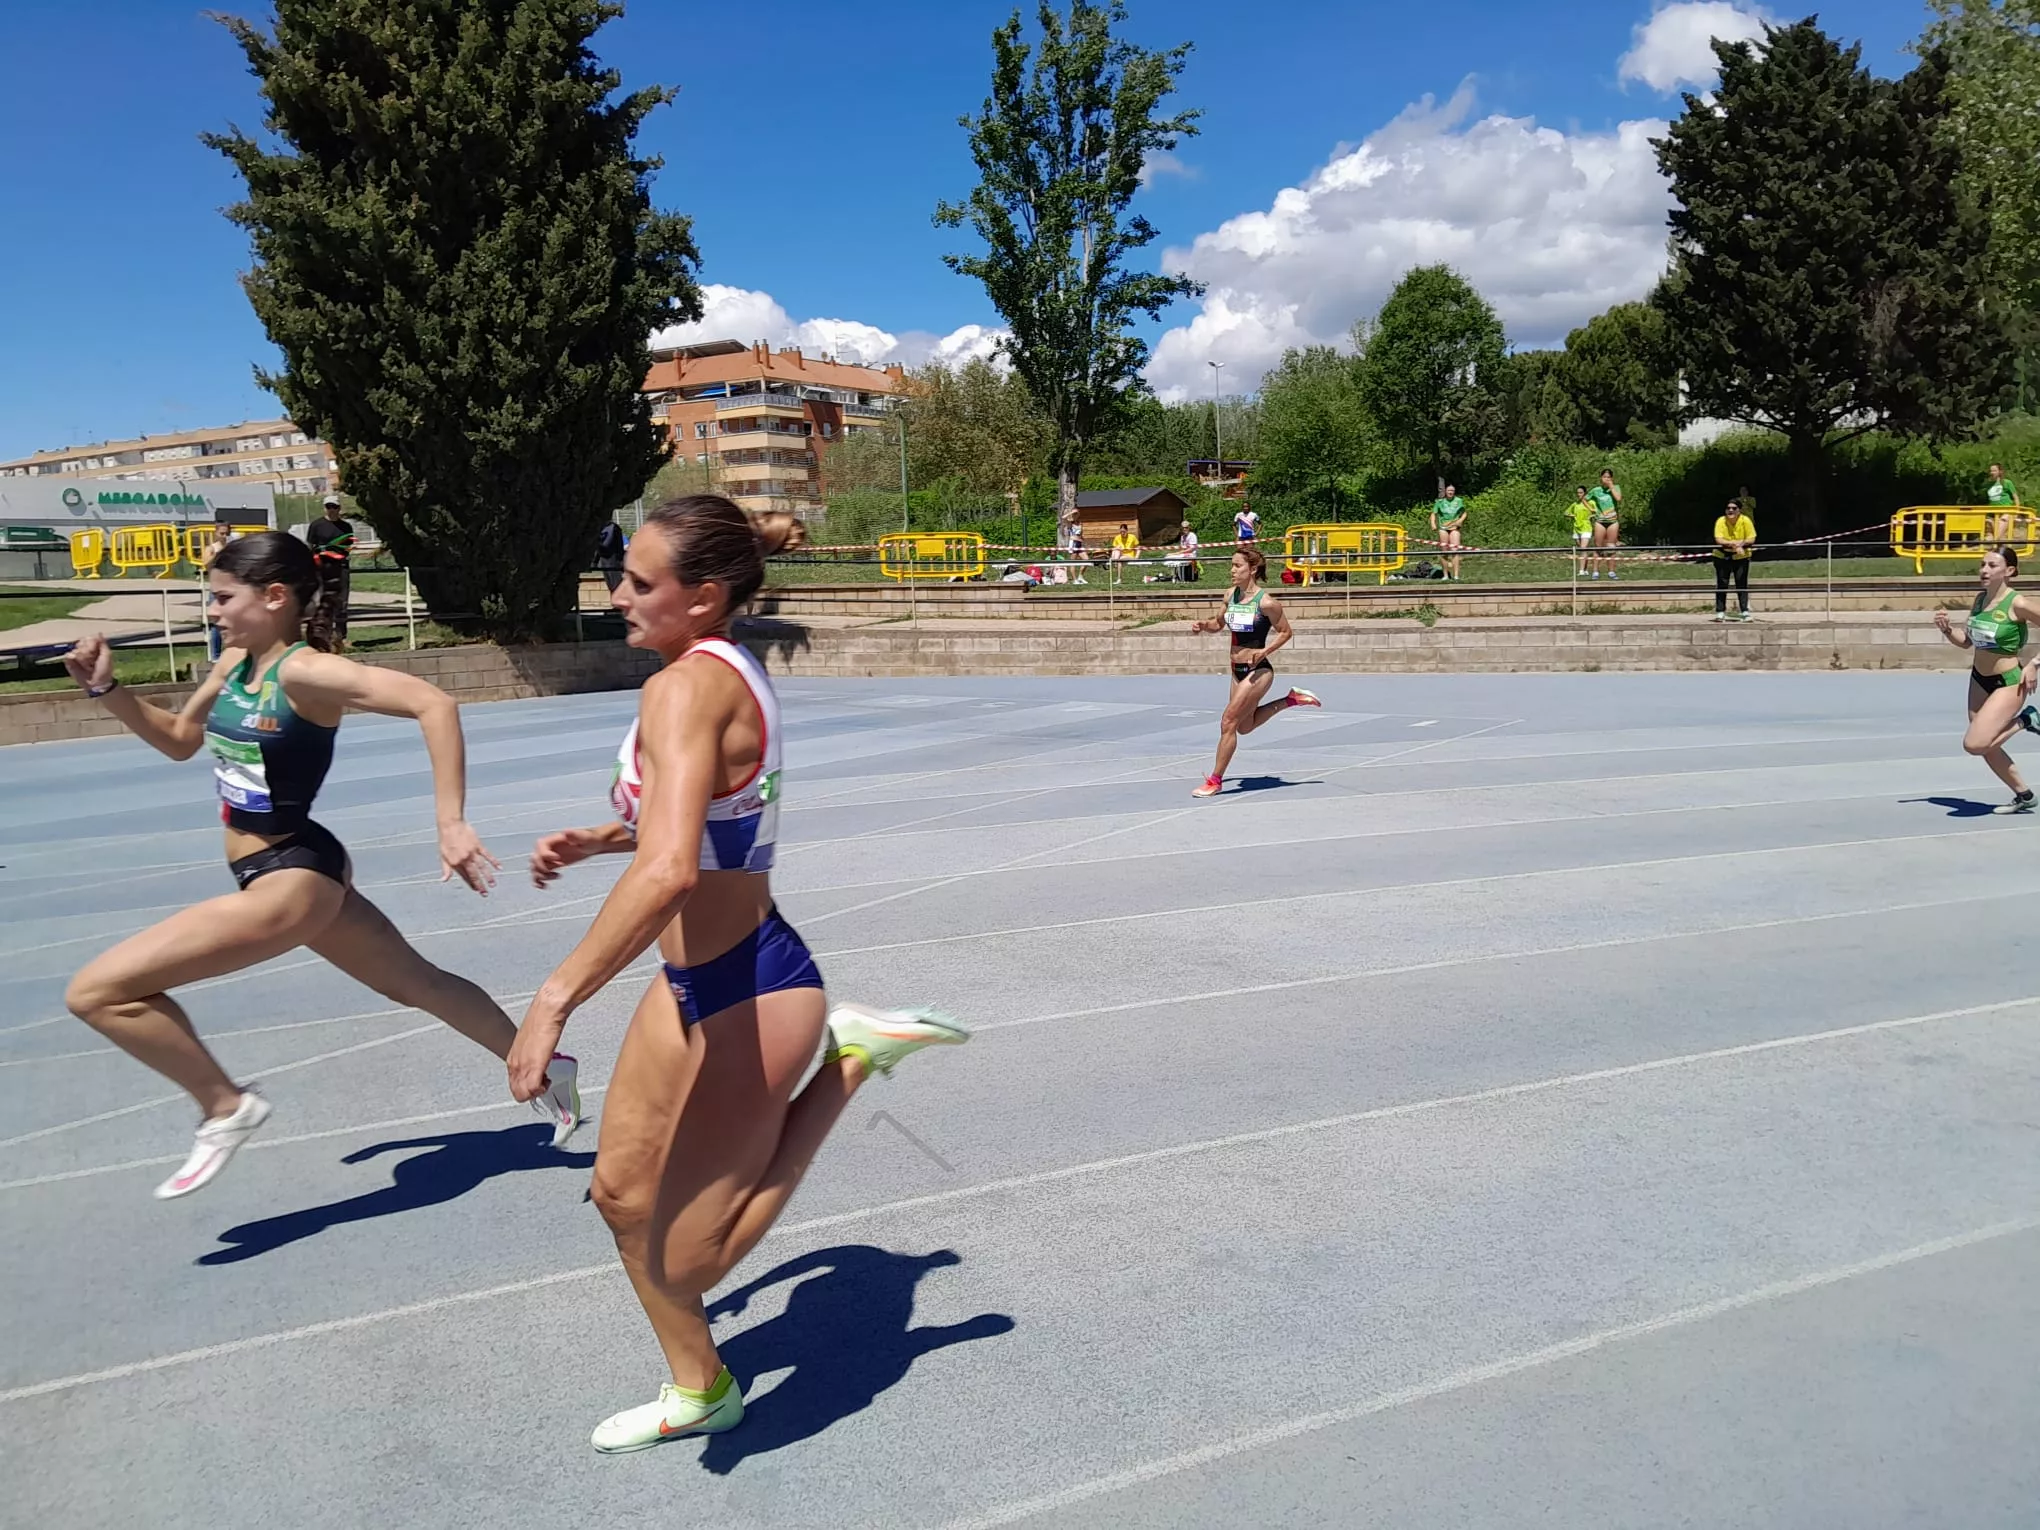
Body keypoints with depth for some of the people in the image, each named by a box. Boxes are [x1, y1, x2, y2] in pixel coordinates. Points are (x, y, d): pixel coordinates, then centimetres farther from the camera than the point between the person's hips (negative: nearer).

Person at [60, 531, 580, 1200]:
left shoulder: (305, 672, -22)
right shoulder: (234, 663, 5)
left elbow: (433, 703, -34)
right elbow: (179, 740, 21)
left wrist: (451, 824, -37)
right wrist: (107, 688, 5)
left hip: (292, 880, -9)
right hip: (289, 873, 9)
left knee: (96, 992, -10)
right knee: (417, 983, 21)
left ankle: (225, 1107, 7)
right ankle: (544, 1068, 35)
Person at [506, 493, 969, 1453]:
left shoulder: (684, 689, -24)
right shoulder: (729, 670, 7)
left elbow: (670, 870, -39)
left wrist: (555, 1000, -34)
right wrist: (596, 841, 13)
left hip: (746, 995, -10)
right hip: (697, 982, 10)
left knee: (682, 1263, 4)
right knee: (621, 1190, 19)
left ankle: (846, 1055, 4)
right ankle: (696, 1392, 37)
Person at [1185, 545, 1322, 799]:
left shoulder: (1266, 602, -17)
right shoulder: (1231, 596, 2)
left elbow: (1286, 632, -8)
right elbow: (1218, 624, 17)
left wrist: (1264, 651, -21)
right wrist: (1203, 625, -4)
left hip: (1257, 671, -9)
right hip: (1238, 671, 9)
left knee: (1228, 722, -9)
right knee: (1245, 726, 21)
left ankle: (1215, 780, 2)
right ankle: (1291, 699, 35)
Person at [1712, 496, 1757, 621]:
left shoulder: (1746, 521, -10)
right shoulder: (1720, 521, -11)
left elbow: (1751, 540, -12)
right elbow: (1718, 540, -19)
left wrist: (1739, 543, -28)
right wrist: (1734, 544, -29)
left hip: (1741, 557, 0)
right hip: (1722, 557, 0)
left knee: (1742, 584, -2)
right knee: (1722, 585, 2)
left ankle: (1745, 611, 3)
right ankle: (1720, 612, 8)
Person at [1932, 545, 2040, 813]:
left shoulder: (2018, 603, -19)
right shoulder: (1979, 599, 2)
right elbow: (1967, 641, 13)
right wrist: (1946, 629, -6)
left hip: (2008, 683, -7)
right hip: (1979, 680, 7)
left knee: (1974, 744, -19)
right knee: (1987, 748, 14)